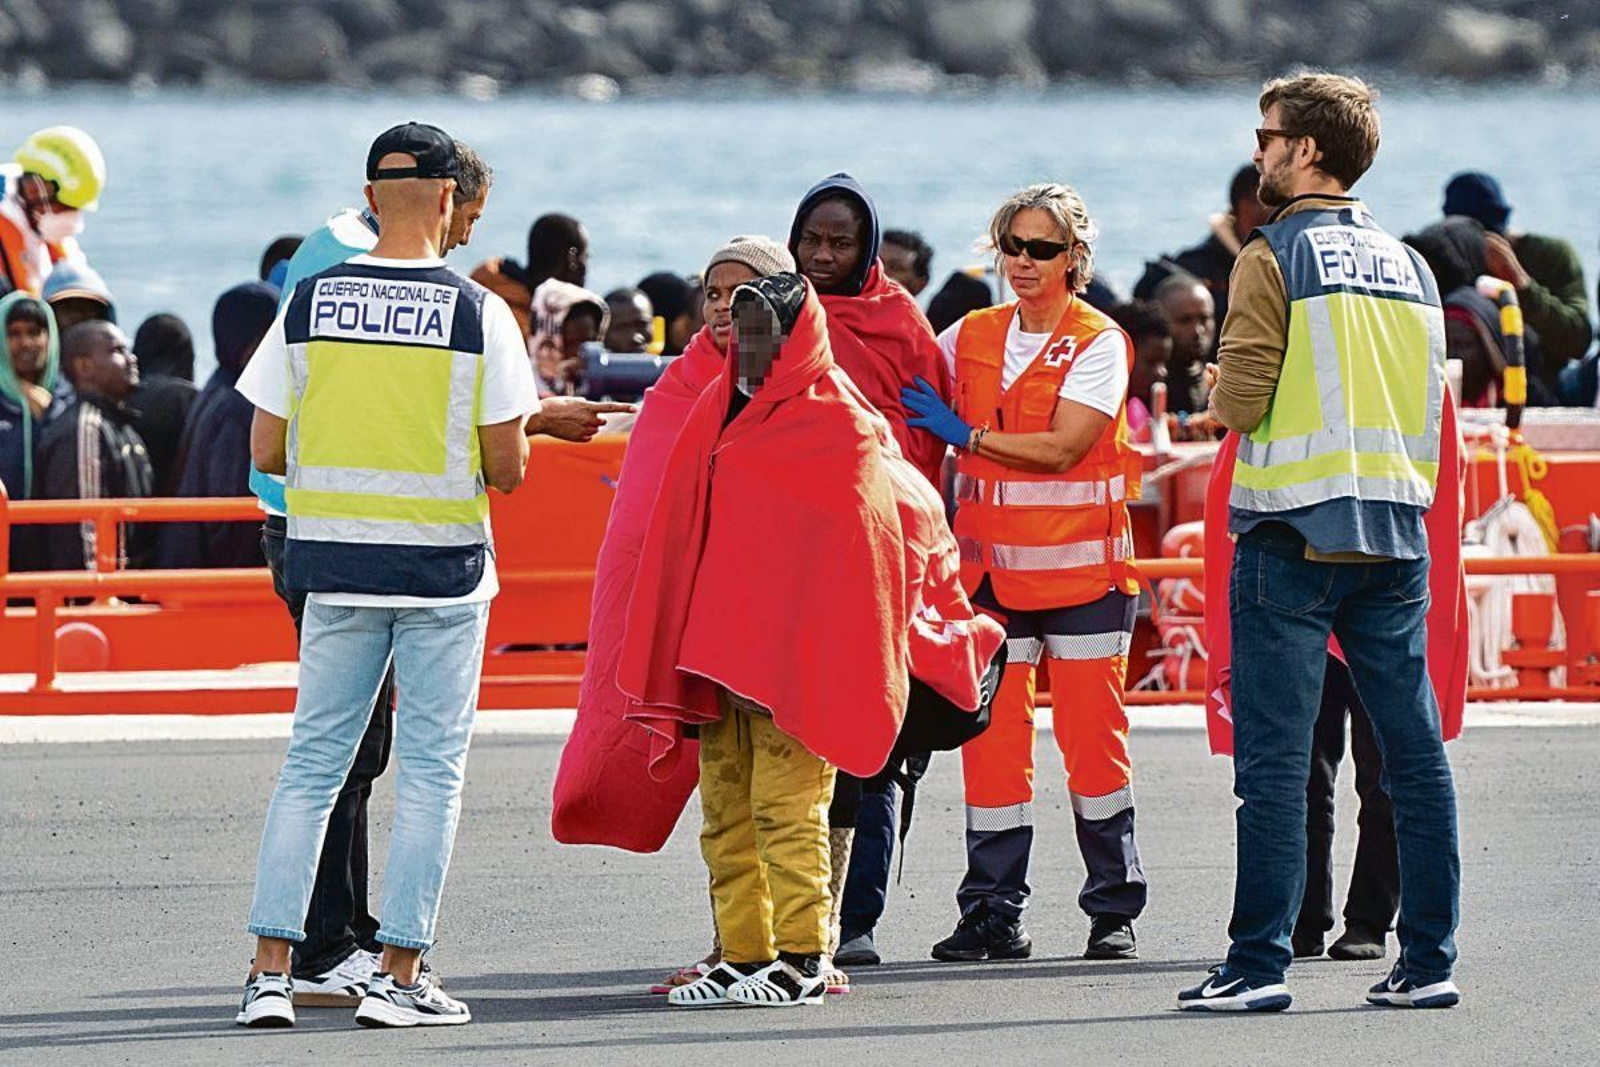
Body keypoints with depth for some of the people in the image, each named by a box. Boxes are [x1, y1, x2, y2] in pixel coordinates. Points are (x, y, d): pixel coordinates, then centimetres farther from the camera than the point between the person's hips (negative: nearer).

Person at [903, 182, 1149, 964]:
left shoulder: (1098, 343, -5)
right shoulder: (971, 337, 9)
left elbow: (1062, 446, -15)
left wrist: (966, 434, -13)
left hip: (1081, 568, -4)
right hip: (994, 567, 4)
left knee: (1092, 736, -2)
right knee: (991, 732, -1)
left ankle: (1114, 910, 7)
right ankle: (993, 914, 3)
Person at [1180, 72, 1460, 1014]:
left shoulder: (1275, 258, -7)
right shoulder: (1411, 266, 11)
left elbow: (1238, 403, -13)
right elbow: (1427, 402, 15)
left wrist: (1223, 389, 8)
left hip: (1293, 537, -5)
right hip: (1395, 532, 5)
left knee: (1275, 760, -4)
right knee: (1415, 753, 6)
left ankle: (1260, 964, -7)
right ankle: (1429, 962, 6)